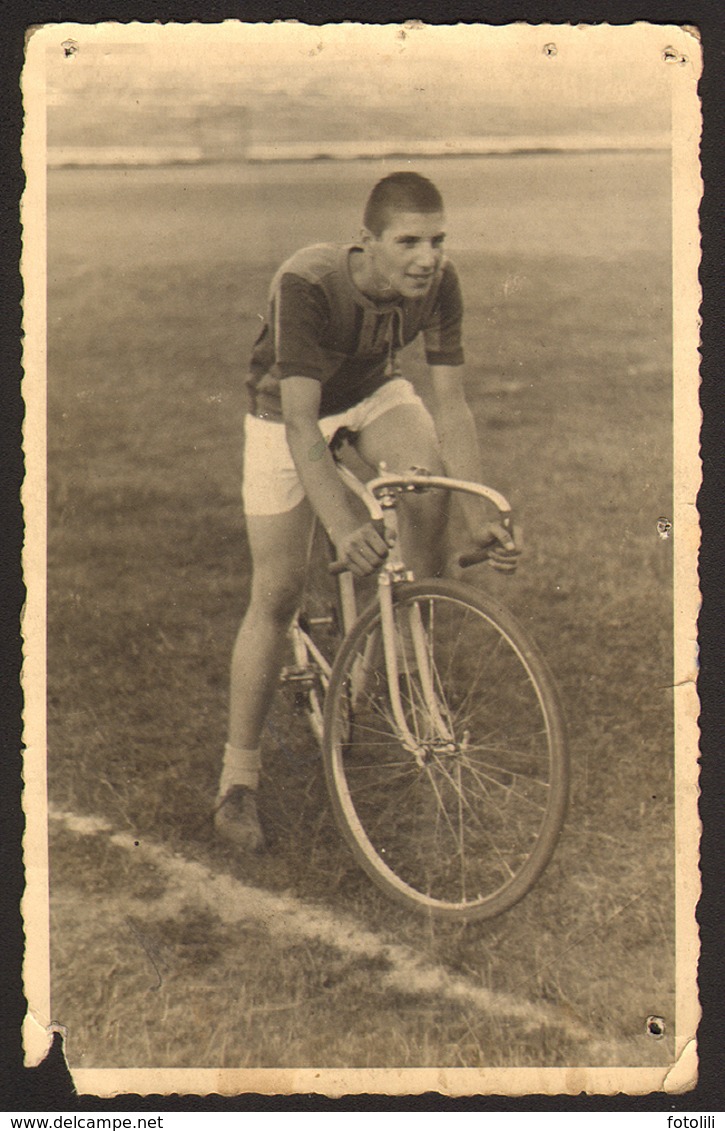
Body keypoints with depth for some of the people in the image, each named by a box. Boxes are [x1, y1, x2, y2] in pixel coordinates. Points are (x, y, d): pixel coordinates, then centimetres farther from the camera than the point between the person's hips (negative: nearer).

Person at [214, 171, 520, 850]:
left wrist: (479, 516, -32)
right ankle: (238, 779, 7)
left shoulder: (439, 284, -23)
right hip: (286, 409, -3)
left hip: (372, 392, 4)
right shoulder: (306, 285, -36)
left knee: (429, 489, -29)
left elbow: (450, 403, -22)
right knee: (277, 590, -7)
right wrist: (343, 528, -54)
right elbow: (301, 424, -41)